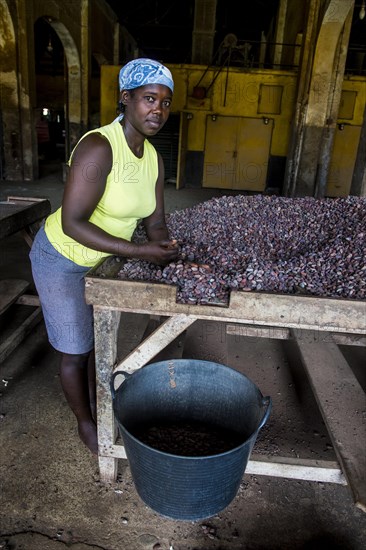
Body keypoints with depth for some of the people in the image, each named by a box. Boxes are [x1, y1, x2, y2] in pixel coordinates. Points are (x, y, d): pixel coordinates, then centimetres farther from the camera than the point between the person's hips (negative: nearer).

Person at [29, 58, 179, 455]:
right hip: (63, 261, -7)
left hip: (102, 258, 7)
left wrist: (166, 252, -19)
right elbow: (72, 223, -32)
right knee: (75, 351, 8)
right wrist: (140, 252, -33)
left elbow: (155, 220, 1)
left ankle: (96, 407, 43)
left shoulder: (153, 157, -5)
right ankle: (85, 423, 34)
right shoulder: (98, 148, -29)